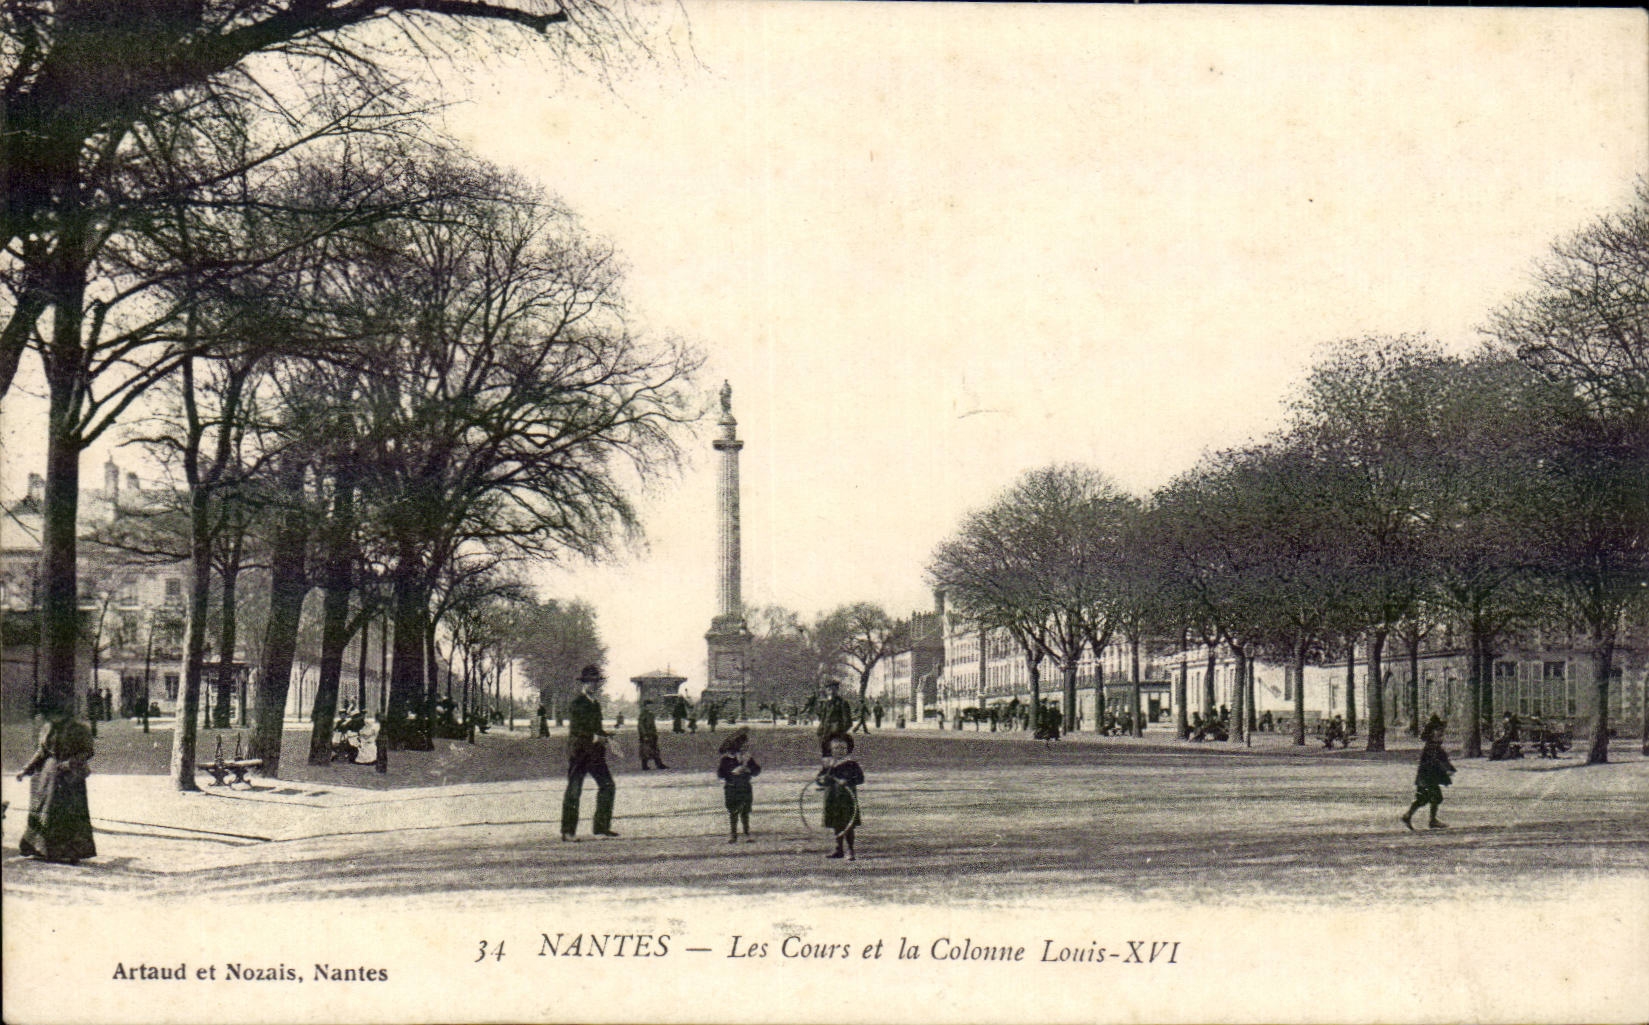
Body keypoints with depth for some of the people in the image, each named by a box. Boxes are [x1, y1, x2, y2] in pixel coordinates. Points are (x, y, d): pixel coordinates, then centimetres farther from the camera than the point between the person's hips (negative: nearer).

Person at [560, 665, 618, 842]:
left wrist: (605, 735, 8)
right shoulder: (577, 704, -10)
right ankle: (568, 832, 2)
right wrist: (596, 738, -22)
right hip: (578, 752, -8)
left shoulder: (595, 704, 16)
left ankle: (601, 826, 14)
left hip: (595, 753, 8)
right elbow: (575, 731, -18)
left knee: (608, 786, 5)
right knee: (573, 792, -3)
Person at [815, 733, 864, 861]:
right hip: (832, 798, 5)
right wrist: (819, 780, -10)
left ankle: (850, 851, 4)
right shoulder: (827, 763, 9)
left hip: (847, 798, -5)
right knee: (837, 825, 13)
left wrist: (847, 781, -26)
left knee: (848, 825, -5)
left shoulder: (851, 764, -7)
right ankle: (838, 850, 22)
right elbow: (818, 777, 14)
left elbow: (860, 778, -12)